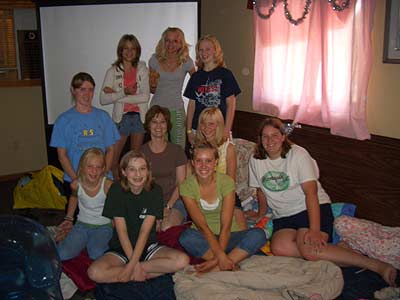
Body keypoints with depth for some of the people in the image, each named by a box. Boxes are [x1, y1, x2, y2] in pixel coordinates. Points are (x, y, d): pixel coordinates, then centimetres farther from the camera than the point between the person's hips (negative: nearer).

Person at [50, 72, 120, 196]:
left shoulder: (103, 117, 6)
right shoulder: (64, 120, 1)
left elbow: (110, 150, 6)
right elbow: (62, 155, -1)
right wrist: (76, 179, -12)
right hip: (73, 181, -1)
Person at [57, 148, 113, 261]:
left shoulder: (108, 185, -23)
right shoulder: (76, 184, -12)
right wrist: (68, 218, 13)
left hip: (103, 226, -3)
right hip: (82, 225, 3)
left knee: (96, 254, -28)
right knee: (62, 255, -16)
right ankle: (84, 242, 13)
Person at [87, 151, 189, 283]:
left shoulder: (155, 191, -9)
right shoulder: (116, 190, -10)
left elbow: (145, 230, -14)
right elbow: (121, 230, -13)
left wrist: (131, 266, -21)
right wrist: (134, 265, -19)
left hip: (148, 246, 1)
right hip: (121, 248, -1)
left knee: (182, 260, -25)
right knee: (94, 272, -30)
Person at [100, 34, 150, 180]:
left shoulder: (142, 69, 4)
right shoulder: (113, 71, 1)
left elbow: (146, 96, -9)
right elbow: (103, 99, -7)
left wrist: (115, 95, -11)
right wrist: (124, 93, -20)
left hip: (139, 117, 1)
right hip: (121, 117, -1)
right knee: (113, 158, -3)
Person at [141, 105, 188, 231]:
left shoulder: (177, 151, 8)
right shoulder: (141, 152, 9)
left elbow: (180, 184, 3)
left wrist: (168, 206, -11)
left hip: (174, 202, 0)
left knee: (167, 228, -30)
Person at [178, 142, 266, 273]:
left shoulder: (226, 181, -12)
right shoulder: (187, 186, -12)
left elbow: (226, 226, -17)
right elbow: (202, 226, -18)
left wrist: (216, 259, -28)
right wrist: (220, 255, -29)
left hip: (226, 237, 1)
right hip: (204, 239, -1)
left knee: (258, 234, -28)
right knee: (186, 236, -35)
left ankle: (214, 267, -28)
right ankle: (231, 264, -25)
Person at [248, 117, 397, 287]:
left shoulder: (298, 154, -10)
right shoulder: (256, 161, 3)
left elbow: (311, 192, -17)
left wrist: (314, 230, -27)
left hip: (313, 209, -4)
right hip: (283, 216, 4)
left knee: (309, 249, -32)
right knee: (280, 248, -29)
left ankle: (378, 266, -24)